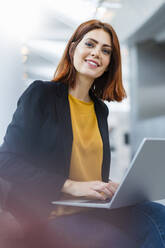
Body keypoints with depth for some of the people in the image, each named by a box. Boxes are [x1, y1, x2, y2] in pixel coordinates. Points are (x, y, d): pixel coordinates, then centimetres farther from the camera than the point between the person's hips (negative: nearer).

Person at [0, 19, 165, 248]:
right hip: (47, 213, -6)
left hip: (93, 211, 6)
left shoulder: (100, 109, 17)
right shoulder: (41, 93, -1)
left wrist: (110, 188, -3)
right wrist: (71, 186, -18)